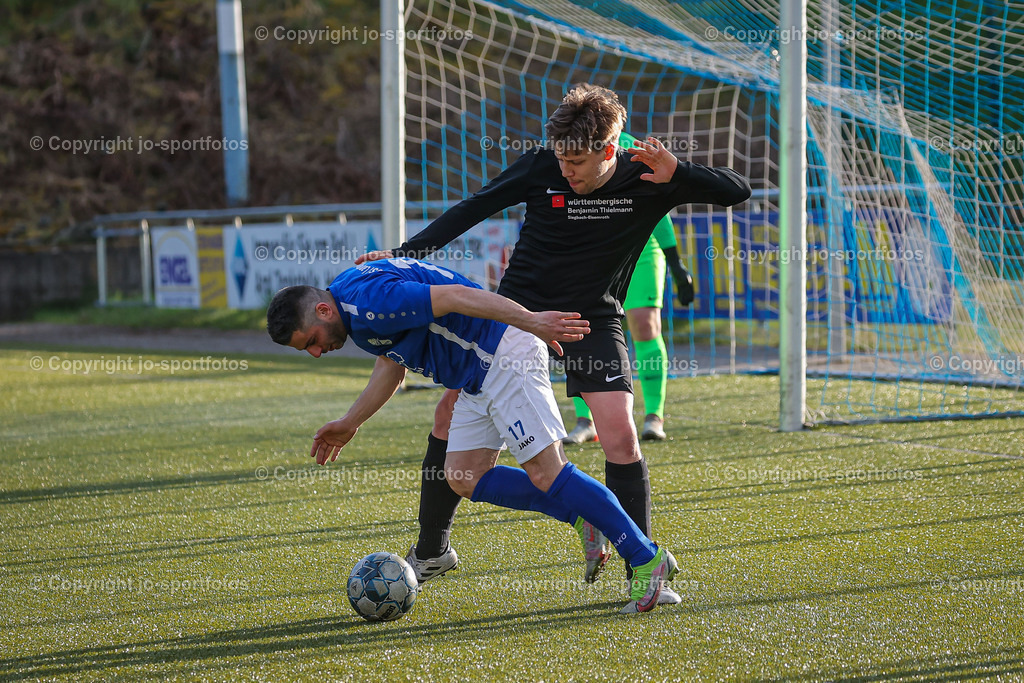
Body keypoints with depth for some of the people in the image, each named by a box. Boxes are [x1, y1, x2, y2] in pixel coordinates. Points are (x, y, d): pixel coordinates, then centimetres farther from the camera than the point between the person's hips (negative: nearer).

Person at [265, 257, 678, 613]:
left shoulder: (369, 302, -21)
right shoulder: (355, 314, 11)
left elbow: (455, 296, -27)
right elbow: (391, 365, 26)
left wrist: (532, 322, -30)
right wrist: (350, 423, 26)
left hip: (505, 356, -10)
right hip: (477, 378, 10)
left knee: (546, 473, -13)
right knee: (465, 480, 7)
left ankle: (648, 559, -8)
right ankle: (584, 519, 10)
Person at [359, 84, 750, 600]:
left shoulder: (645, 181, -13)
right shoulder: (541, 168, -12)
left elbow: (736, 191, -13)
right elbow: (473, 209, -2)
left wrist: (675, 172, -29)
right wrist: (405, 254, -7)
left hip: (592, 319, -2)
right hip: (519, 306, 2)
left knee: (620, 435, -18)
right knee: (453, 409, -2)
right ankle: (432, 549, 16)